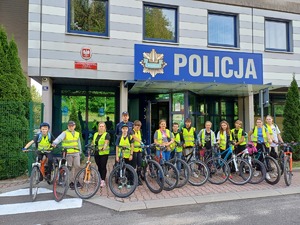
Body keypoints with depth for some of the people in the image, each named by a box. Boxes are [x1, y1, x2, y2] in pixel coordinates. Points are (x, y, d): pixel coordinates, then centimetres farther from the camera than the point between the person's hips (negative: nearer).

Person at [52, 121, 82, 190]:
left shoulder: (77, 134, 14)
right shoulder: (65, 133, -1)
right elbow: (59, 138, -20)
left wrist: (80, 152, 20)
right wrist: (54, 143, -40)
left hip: (76, 153, 3)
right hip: (68, 153, -3)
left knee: (77, 166, -5)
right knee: (70, 168, 3)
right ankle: (71, 182, 15)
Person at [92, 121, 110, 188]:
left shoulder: (106, 134, -3)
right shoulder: (95, 134, 16)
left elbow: (106, 142, -17)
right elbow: (93, 142, 21)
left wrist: (104, 148, -34)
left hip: (104, 153, -5)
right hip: (96, 153, 5)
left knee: (103, 167, -4)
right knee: (99, 167, 12)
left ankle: (103, 181, 0)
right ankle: (100, 179, 23)